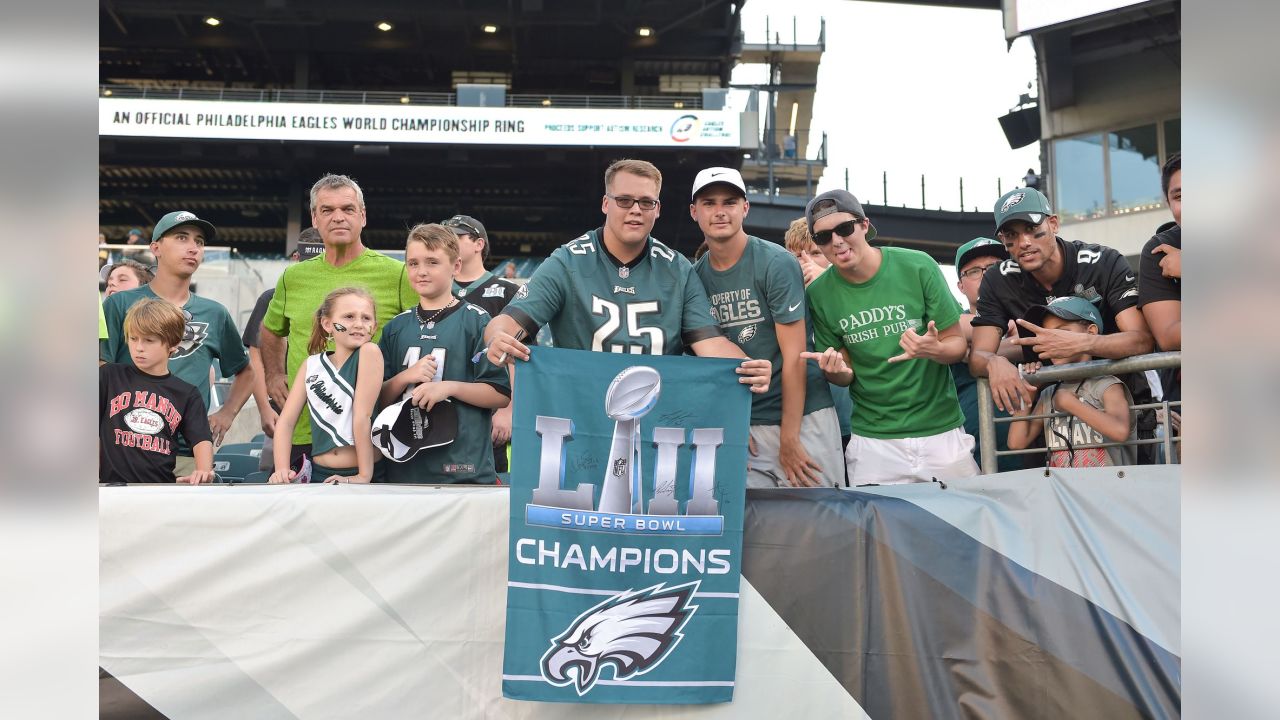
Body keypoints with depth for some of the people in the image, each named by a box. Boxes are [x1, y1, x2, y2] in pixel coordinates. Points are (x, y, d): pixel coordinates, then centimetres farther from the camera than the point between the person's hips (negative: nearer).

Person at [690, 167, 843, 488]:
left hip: (802, 416, -4)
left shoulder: (776, 263, -8)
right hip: (742, 423, 4)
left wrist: (789, 439, -13)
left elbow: (794, 356, -11)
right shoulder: (694, 275, 7)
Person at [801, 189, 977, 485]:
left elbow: (957, 343, -1)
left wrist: (934, 350, -23)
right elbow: (845, 376, 5)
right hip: (873, 440, 1)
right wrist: (835, 370, -18)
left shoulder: (917, 266, -8)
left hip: (942, 429, 0)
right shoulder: (819, 294, -4)